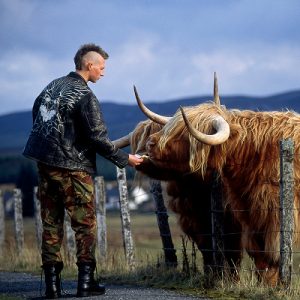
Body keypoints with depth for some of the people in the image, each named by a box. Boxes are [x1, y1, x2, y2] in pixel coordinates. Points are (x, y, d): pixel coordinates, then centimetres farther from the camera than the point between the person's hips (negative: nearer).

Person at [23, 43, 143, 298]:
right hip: (72, 167, -7)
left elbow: (36, 115, 17)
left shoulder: (53, 86, 10)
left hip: (44, 162, 7)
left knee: (51, 223, 9)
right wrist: (125, 159, -5)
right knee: (85, 223, 3)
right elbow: (98, 138, -15)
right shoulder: (85, 96, -12)